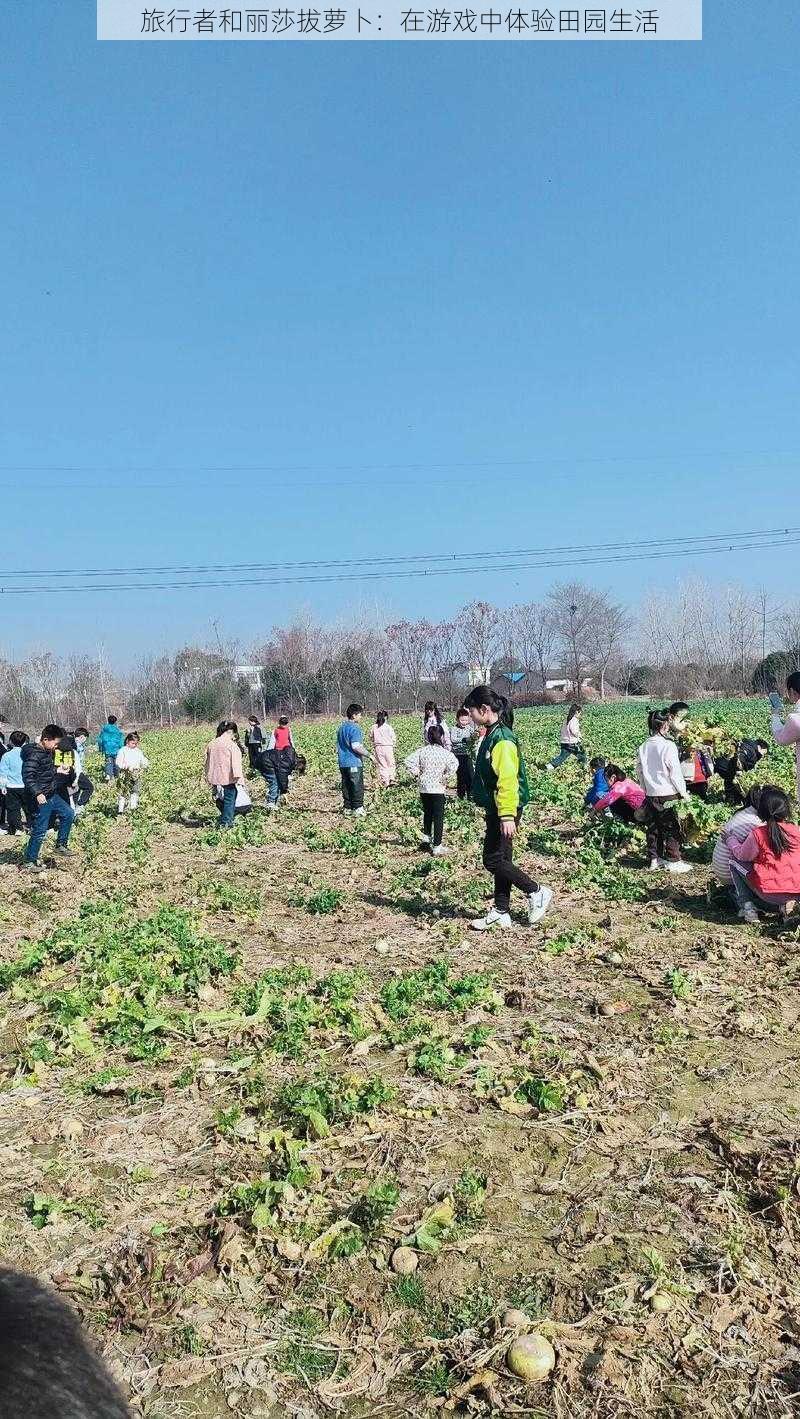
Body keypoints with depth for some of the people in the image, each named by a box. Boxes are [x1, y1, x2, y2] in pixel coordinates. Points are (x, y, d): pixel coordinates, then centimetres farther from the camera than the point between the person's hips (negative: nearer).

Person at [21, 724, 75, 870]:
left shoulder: (48, 752, 8)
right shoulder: (34, 755, -20)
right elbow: (27, 777, -29)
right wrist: (37, 793, -36)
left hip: (51, 796, 9)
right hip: (40, 799, -9)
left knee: (68, 814, 15)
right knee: (39, 831, -3)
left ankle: (61, 845, 25)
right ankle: (29, 861, 10)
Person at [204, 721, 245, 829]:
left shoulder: (211, 744, 8)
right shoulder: (232, 745, -11)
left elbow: (207, 762, 15)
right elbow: (235, 763, -16)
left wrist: (208, 777, 22)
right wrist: (238, 777, -15)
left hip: (215, 778, 6)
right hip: (228, 778, -6)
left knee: (221, 800, 18)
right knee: (229, 800, 3)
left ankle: (223, 820, 26)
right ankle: (226, 823, 1)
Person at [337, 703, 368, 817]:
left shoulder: (341, 727, 13)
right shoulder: (354, 727, -14)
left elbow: (337, 745, 20)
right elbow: (356, 746, -23)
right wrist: (366, 753, -13)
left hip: (343, 763, 8)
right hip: (354, 763, -8)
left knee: (346, 786, 11)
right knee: (357, 786, -3)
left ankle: (348, 808, 14)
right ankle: (358, 808, -5)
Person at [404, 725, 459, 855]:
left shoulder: (422, 751, -2)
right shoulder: (445, 752, -11)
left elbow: (408, 761, -9)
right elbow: (454, 765, -27)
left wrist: (417, 774, 1)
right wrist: (445, 779, -14)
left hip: (424, 788, 4)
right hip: (438, 789, -3)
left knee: (427, 813, 24)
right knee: (438, 818, 3)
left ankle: (426, 836, 39)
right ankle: (437, 847, 3)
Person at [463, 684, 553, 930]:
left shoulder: (502, 738, -20)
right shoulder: (492, 735, 11)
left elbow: (508, 780, -25)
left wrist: (508, 816, -28)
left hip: (505, 809, -10)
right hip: (496, 809, 10)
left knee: (493, 860, -3)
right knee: (501, 860, 14)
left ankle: (537, 892, 9)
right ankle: (501, 912, 22)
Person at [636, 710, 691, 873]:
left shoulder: (643, 747, 3)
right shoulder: (668, 746, -16)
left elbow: (639, 771, 10)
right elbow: (675, 773, -13)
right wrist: (683, 792, -2)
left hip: (650, 795, 6)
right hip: (667, 795, -6)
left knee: (653, 828, 13)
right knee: (672, 829, 4)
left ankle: (655, 859, 21)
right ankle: (674, 861, 9)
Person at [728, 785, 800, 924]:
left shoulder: (757, 834, -12)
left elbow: (743, 855, 3)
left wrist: (730, 840, 21)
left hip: (768, 893, -4)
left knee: (734, 861, 12)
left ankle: (748, 908, 4)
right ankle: (784, 905, 11)